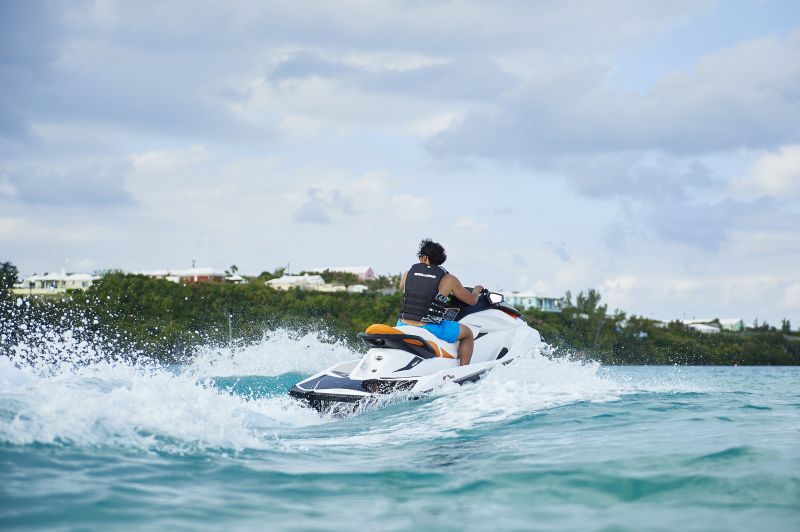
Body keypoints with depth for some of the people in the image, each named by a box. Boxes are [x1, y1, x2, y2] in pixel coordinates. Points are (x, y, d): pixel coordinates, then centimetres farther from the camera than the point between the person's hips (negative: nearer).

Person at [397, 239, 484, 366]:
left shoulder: (408, 273, 9)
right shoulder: (448, 279, 0)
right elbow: (472, 300, 9)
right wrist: (477, 290, 34)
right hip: (429, 329, -3)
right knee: (467, 333, 18)